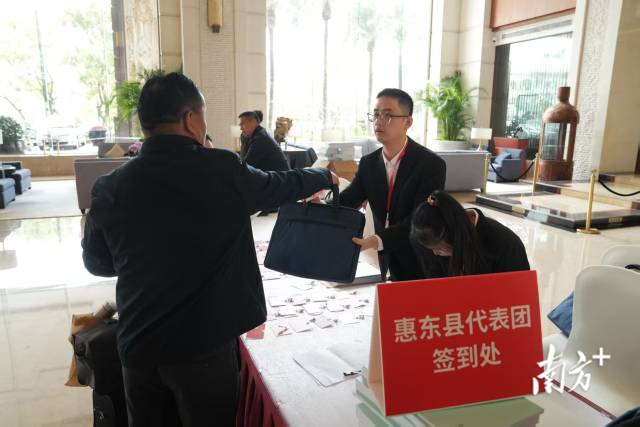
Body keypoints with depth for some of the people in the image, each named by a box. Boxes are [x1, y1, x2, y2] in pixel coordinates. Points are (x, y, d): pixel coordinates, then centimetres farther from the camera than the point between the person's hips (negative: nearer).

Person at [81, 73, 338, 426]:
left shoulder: (108, 189, -7)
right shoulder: (223, 171, -15)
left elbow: (96, 262, 8)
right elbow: (282, 185, 3)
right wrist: (325, 177, 23)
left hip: (137, 345, 3)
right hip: (204, 344, -3)